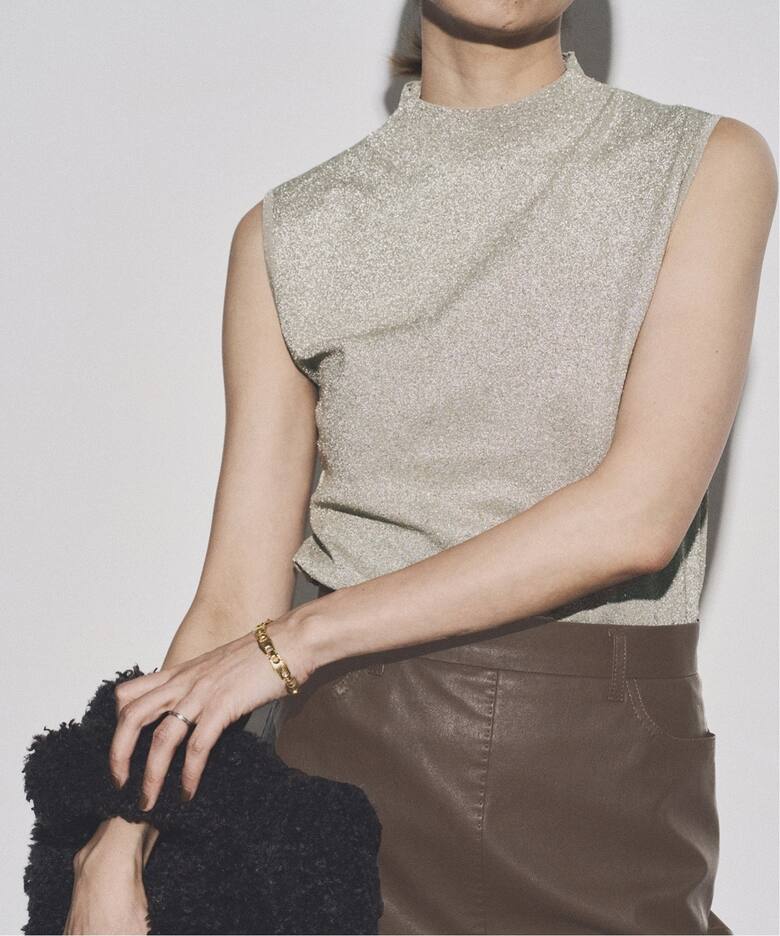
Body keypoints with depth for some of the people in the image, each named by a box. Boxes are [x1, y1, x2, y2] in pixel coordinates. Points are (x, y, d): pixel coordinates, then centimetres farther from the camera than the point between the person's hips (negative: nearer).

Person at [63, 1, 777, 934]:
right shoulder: (287, 234, 4)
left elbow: (641, 513, -14)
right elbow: (238, 596, -1)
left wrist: (300, 639, -15)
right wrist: (115, 859, -14)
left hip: (607, 778, -1)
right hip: (352, 758, 1)